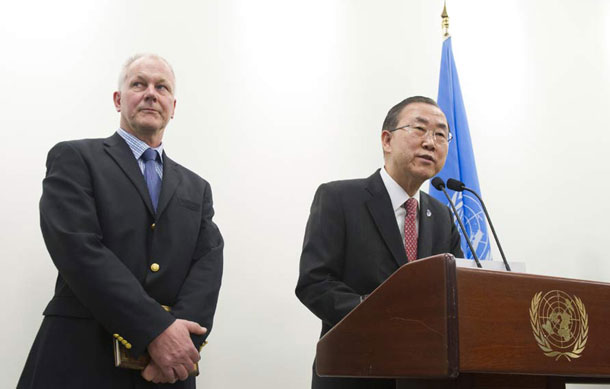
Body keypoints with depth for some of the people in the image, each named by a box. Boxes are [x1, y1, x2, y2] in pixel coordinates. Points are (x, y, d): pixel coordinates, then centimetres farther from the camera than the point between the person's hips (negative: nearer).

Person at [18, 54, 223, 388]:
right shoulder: (74, 159, 2)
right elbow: (79, 250, -12)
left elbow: (208, 264, 2)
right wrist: (155, 330, -20)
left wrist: (178, 334, -18)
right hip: (81, 362, -4)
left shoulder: (196, 189, 15)